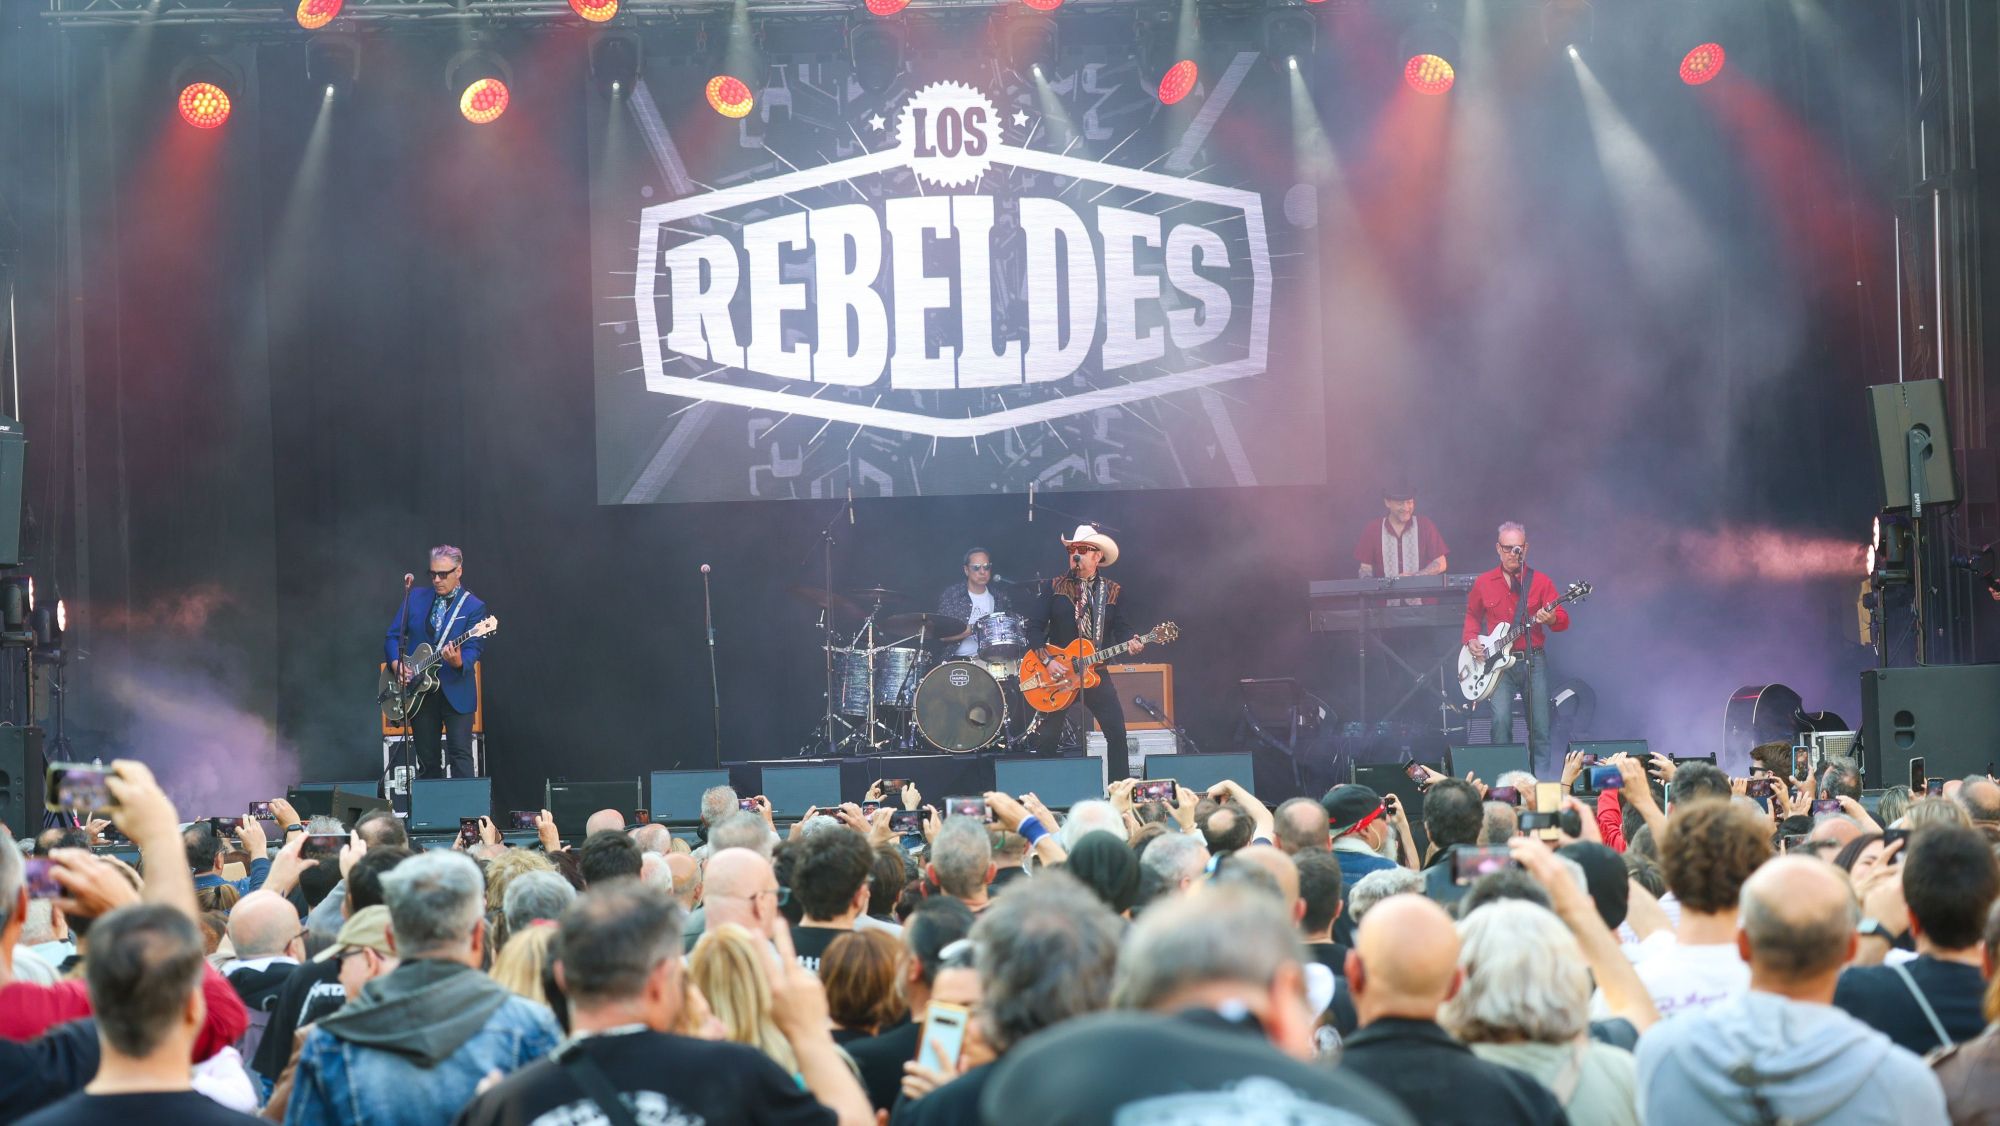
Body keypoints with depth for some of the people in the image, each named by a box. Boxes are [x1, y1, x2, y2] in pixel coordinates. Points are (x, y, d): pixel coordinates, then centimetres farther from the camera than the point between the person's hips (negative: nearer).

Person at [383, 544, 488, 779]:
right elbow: (393, 636, 10)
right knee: (425, 759, 8)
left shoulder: (474, 607, -3)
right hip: (419, 691, 4)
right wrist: (396, 664, -8)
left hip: (456, 692, -4)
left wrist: (459, 662, -33)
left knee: (460, 755, -9)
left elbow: (473, 649, -12)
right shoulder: (416, 598, 9)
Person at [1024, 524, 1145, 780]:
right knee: (1048, 738, -2)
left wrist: (1130, 641, -17)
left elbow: (1120, 628, 7)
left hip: (1096, 671, 1)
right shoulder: (1054, 588, 2)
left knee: (1117, 732, -8)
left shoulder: (1113, 591, 7)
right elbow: (1034, 625, -2)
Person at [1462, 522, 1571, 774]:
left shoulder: (1541, 582, 3)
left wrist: (1552, 619, -26)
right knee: (1501, 720, -15)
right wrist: (1471, 640, 3)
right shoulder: (1483, 583, 9)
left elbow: (1563, 621, -3)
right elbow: (1472, 616, 22)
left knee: (1539, 726, -3)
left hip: (1533, 661, 0)